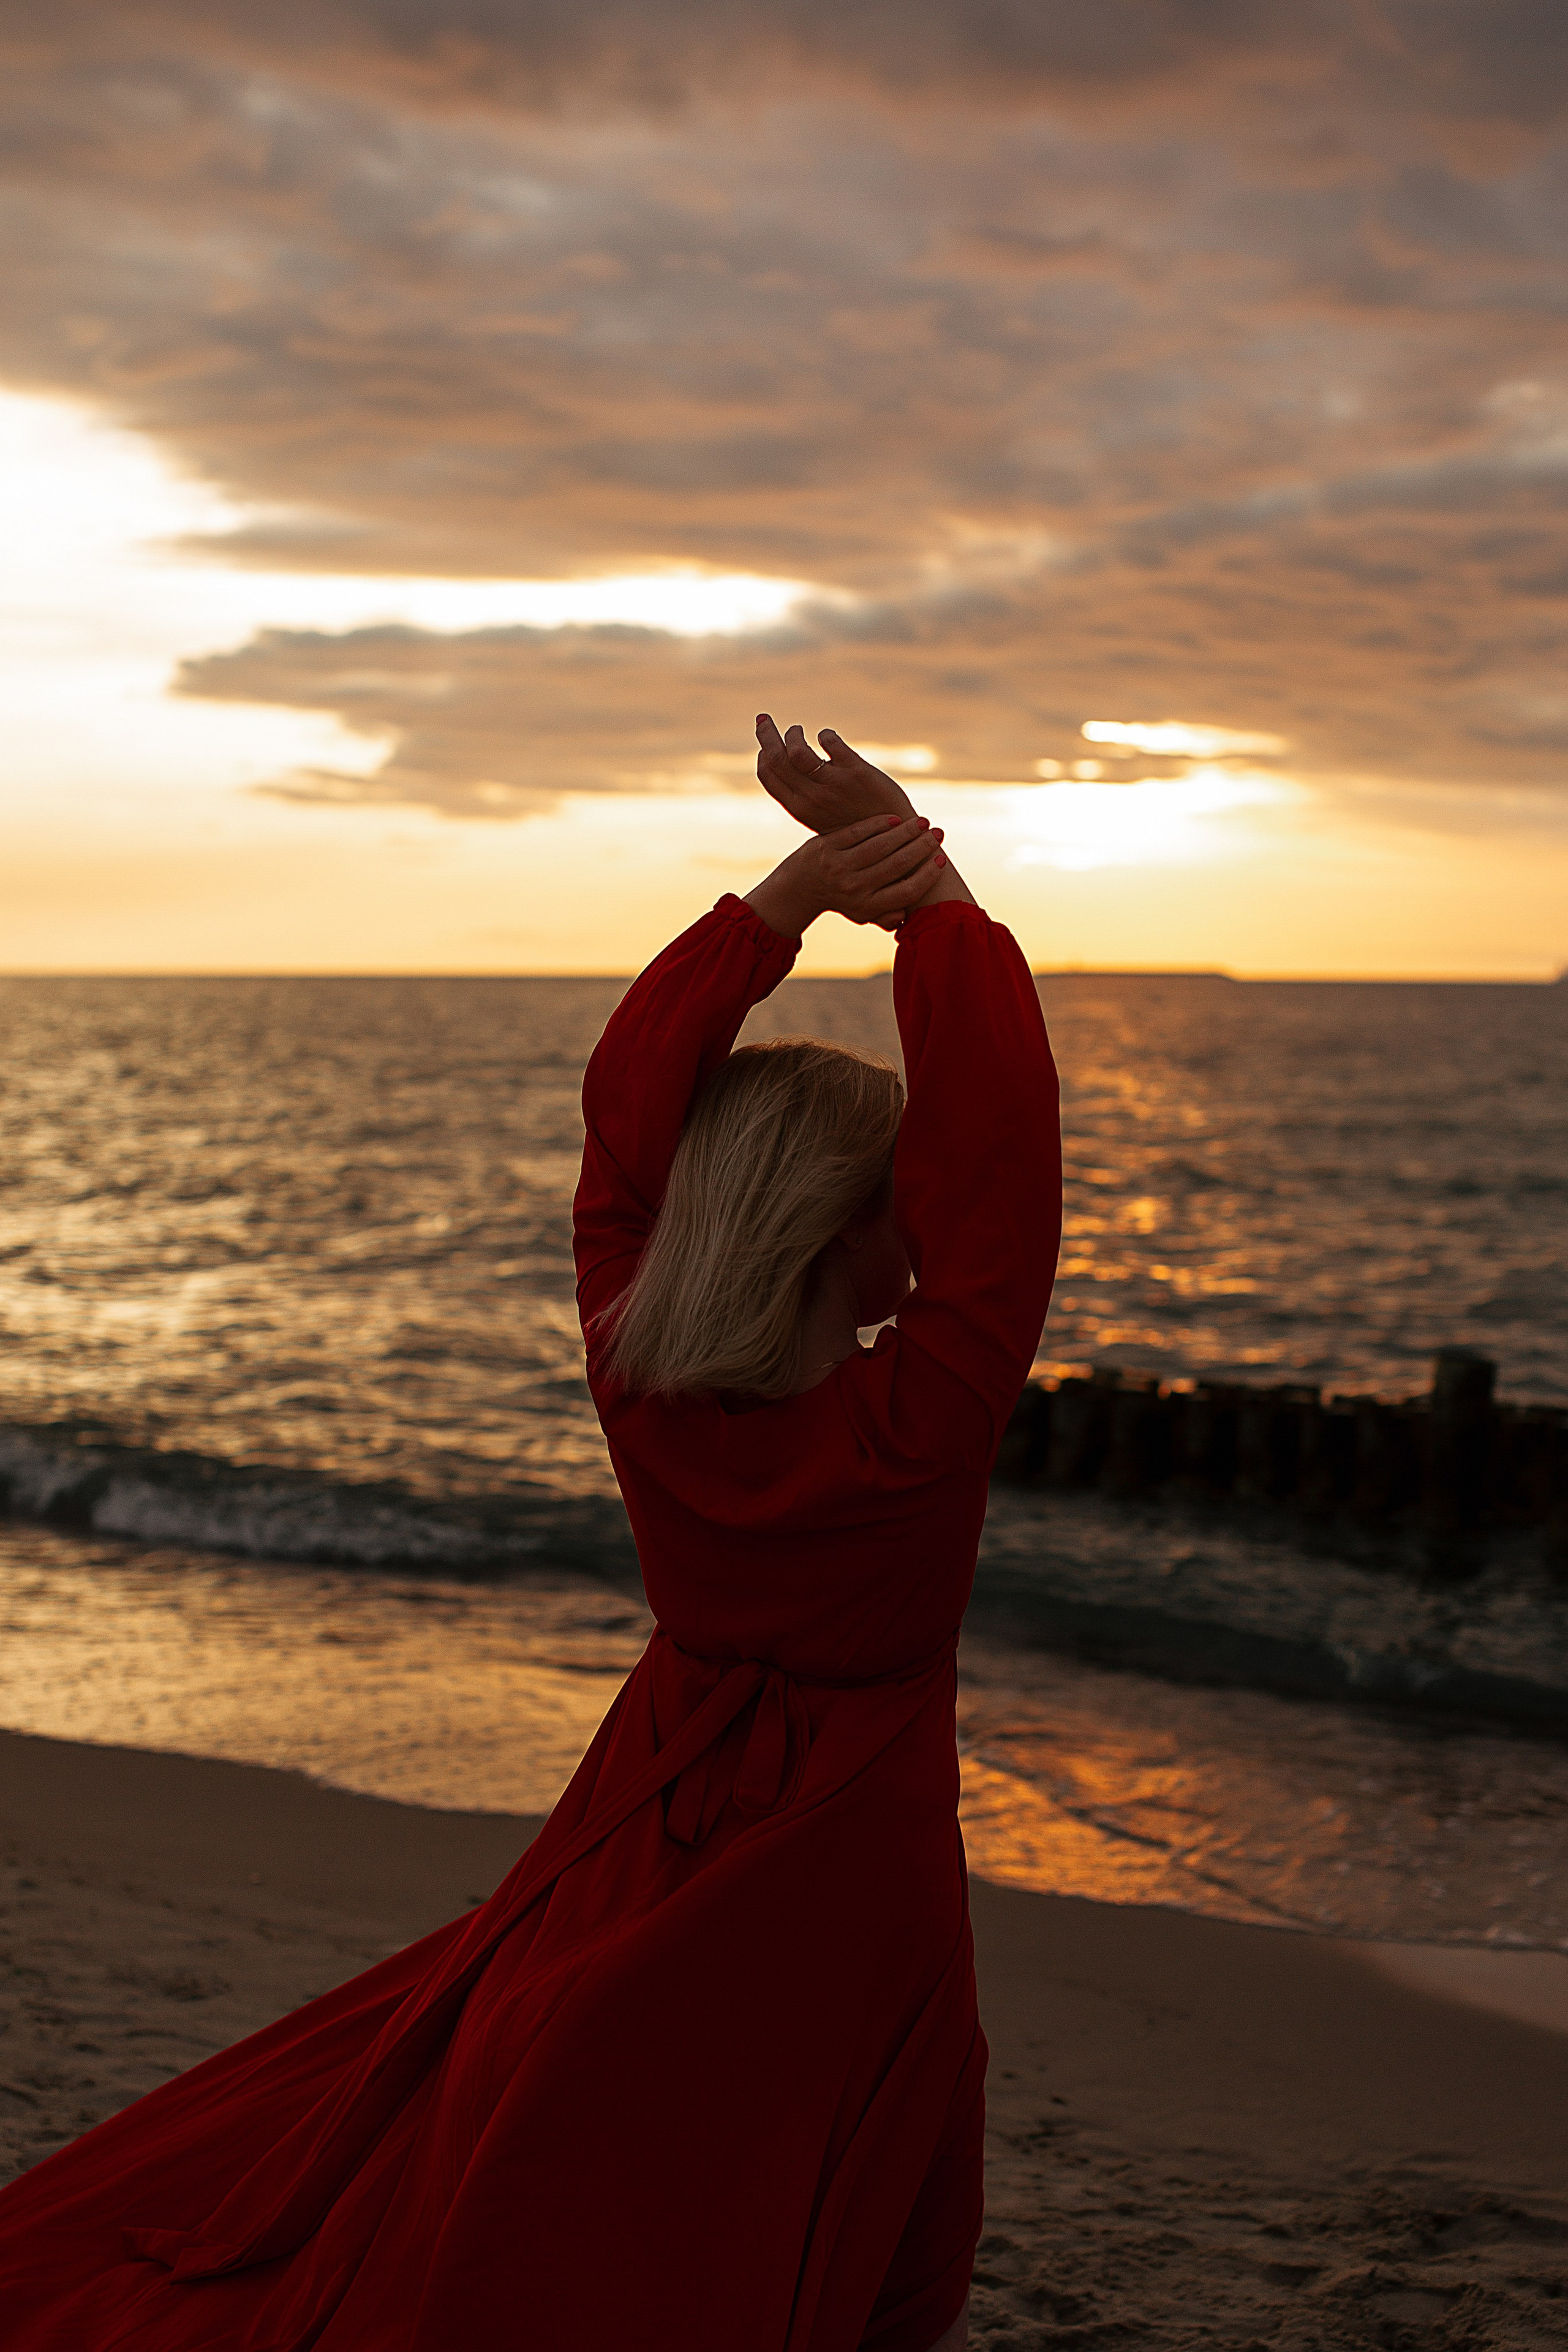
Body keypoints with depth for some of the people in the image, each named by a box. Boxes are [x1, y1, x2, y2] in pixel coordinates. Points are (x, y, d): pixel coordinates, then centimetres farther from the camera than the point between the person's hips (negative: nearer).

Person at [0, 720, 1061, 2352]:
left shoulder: (636, 1378, -14)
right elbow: (993, 1146, -28)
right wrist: (925, 882, -23)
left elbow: (627, 1103, -7)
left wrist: (795, 891, -13)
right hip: (843, 1881, -4)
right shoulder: (917, 1422, -27)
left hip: (643, 1838, 5)